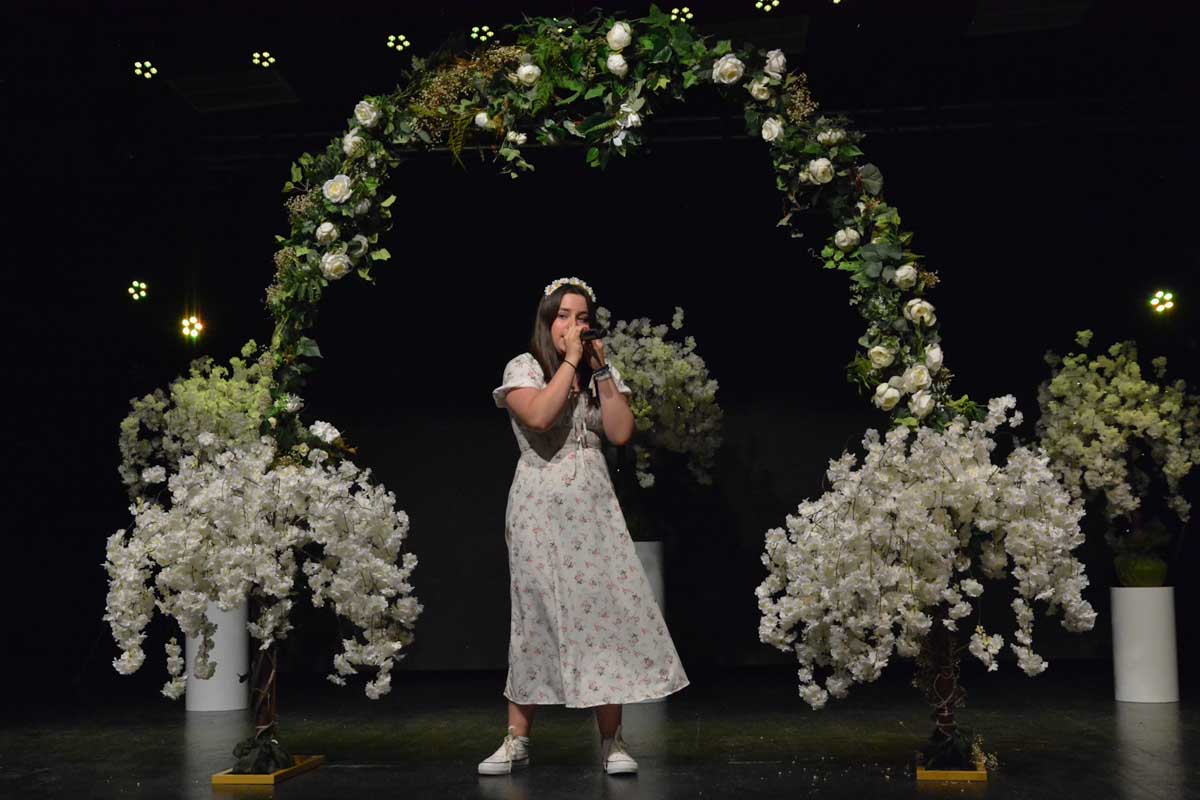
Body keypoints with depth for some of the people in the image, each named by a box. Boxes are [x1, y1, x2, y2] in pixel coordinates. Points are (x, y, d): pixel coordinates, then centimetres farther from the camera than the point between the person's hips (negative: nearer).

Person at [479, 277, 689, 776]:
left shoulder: (603, 373, 13)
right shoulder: (523, 368, 2)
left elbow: (621, 432, -1)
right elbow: (539, 416, -19)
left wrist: (600, 369, -4)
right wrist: (569, 360, -12)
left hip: (593, 509, 3)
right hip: (540, 510, -3)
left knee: (607, 612, -4)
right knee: (536, 618, 0)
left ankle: (611, 741, 5)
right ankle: (516, 741, 10)